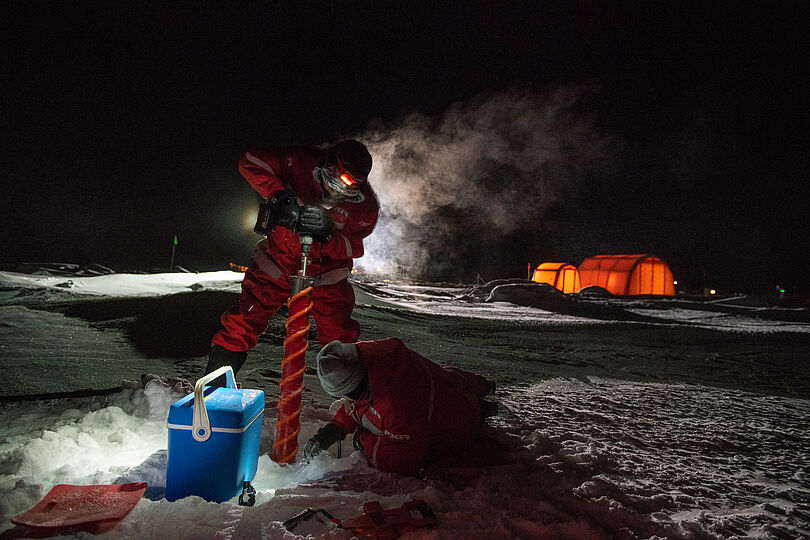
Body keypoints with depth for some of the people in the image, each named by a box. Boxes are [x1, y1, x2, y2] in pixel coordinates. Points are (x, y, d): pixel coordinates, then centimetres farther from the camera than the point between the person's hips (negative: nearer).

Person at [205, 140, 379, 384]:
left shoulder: (365, 205, -15)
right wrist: (279, 195, -31)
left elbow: (354, 247, -13)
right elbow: (251, 162, -16)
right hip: (276, 263, 0)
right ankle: (213, 387, 14)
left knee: (341, 338, 0)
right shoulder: (301, 162, -18)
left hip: (325, 274, 1)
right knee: (242, 325, -4)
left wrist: (327, 234, -33)